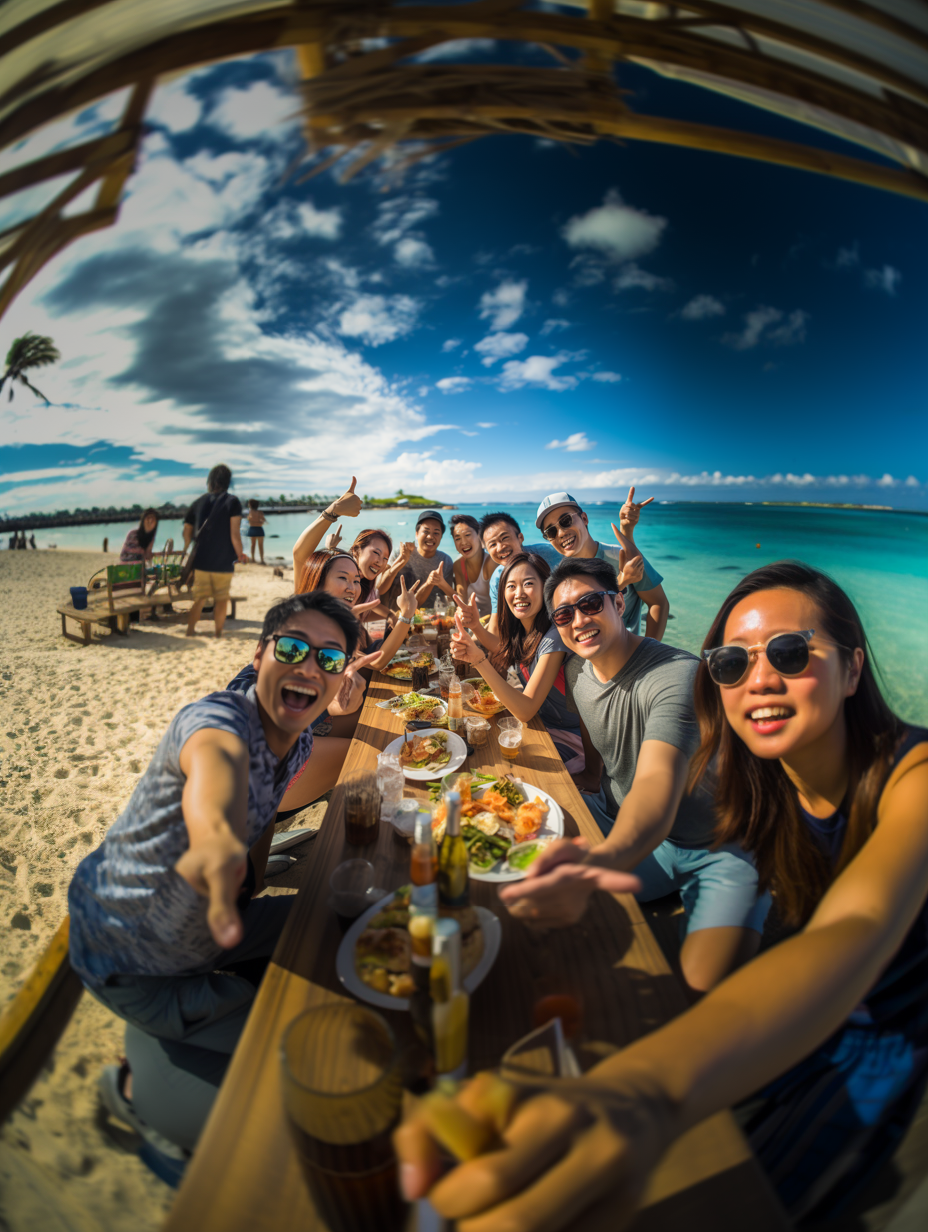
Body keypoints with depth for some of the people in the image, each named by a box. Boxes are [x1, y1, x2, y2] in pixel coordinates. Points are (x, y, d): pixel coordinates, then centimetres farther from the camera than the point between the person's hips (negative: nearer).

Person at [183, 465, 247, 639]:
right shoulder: (232, 502, -6)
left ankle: (190, 630, 17)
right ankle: (219, 632, 14)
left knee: (199, 597, 14)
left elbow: (187, 531, 8)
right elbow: (235, 534, -14)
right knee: (222, 598, 9)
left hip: (201, 560, 3)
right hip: (223, 562, -3)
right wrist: (240, 554, -2)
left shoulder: (199, 502, 7)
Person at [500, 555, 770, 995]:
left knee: (704, 984, -30)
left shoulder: (676, 675, -26)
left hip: (716, 848, -6)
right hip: (621, 824, 6)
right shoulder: (577, 669, 0)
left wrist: (596, 864, -61)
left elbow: (657, 785, -43)